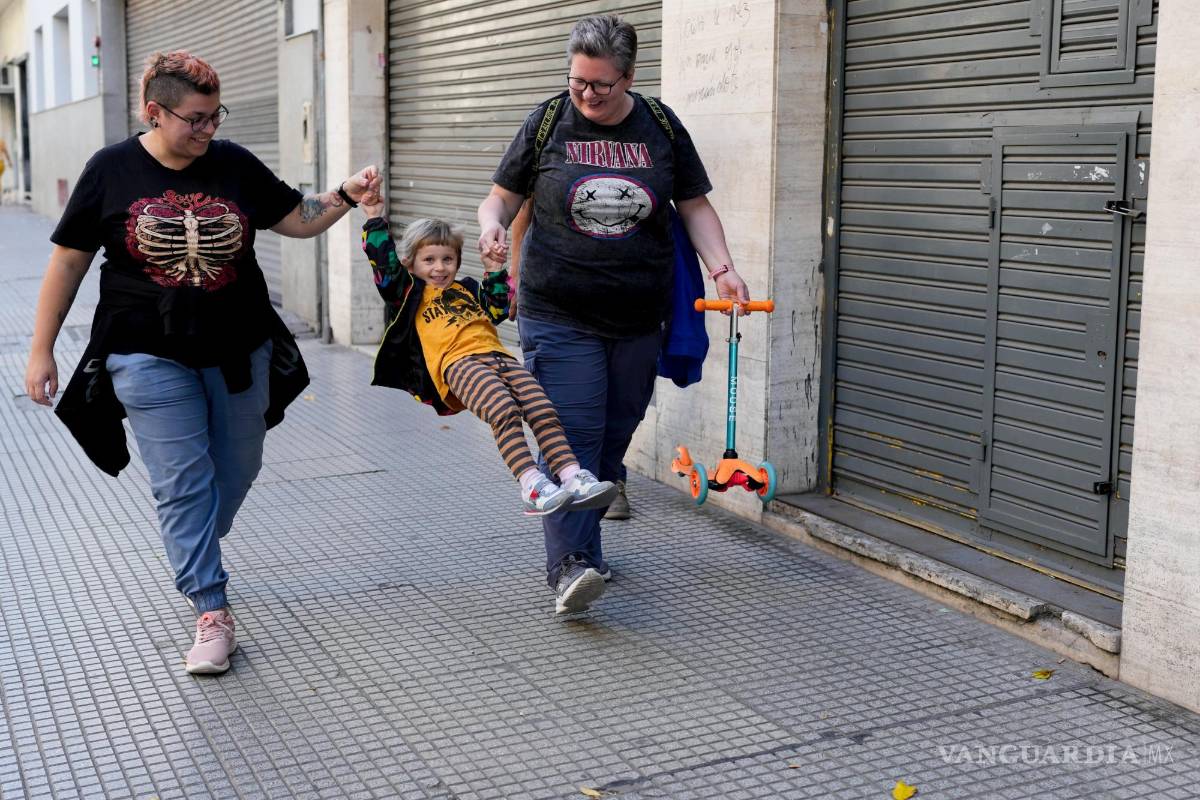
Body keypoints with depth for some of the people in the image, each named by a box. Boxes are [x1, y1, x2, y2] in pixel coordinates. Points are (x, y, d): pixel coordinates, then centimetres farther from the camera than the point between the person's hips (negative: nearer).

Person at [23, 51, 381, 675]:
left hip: (239, 353, 3)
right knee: (183, 482, -6)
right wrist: (41, 350, 1)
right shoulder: (111, 171, -5)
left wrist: (345, 196, -12)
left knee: (236, 470, 14)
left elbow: (299, 220, 7)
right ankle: (212, 615, -1)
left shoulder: (234, 166, 0)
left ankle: (192, 560, 42)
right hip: (152, 357, -3)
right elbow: (68, 261, 1)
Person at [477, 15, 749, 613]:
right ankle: (570, 563, -14)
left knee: (616, 433, 10)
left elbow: (695, 207, 9)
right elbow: (503, 197, 8)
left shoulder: (660, 127, 5)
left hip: (638, 317, 3)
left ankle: (578, 533, 27)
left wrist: (722, 269, -5)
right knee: (572, 435, -12)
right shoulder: (548, 121, 1)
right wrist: (492, 227, -15)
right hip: (559, 315, -3)